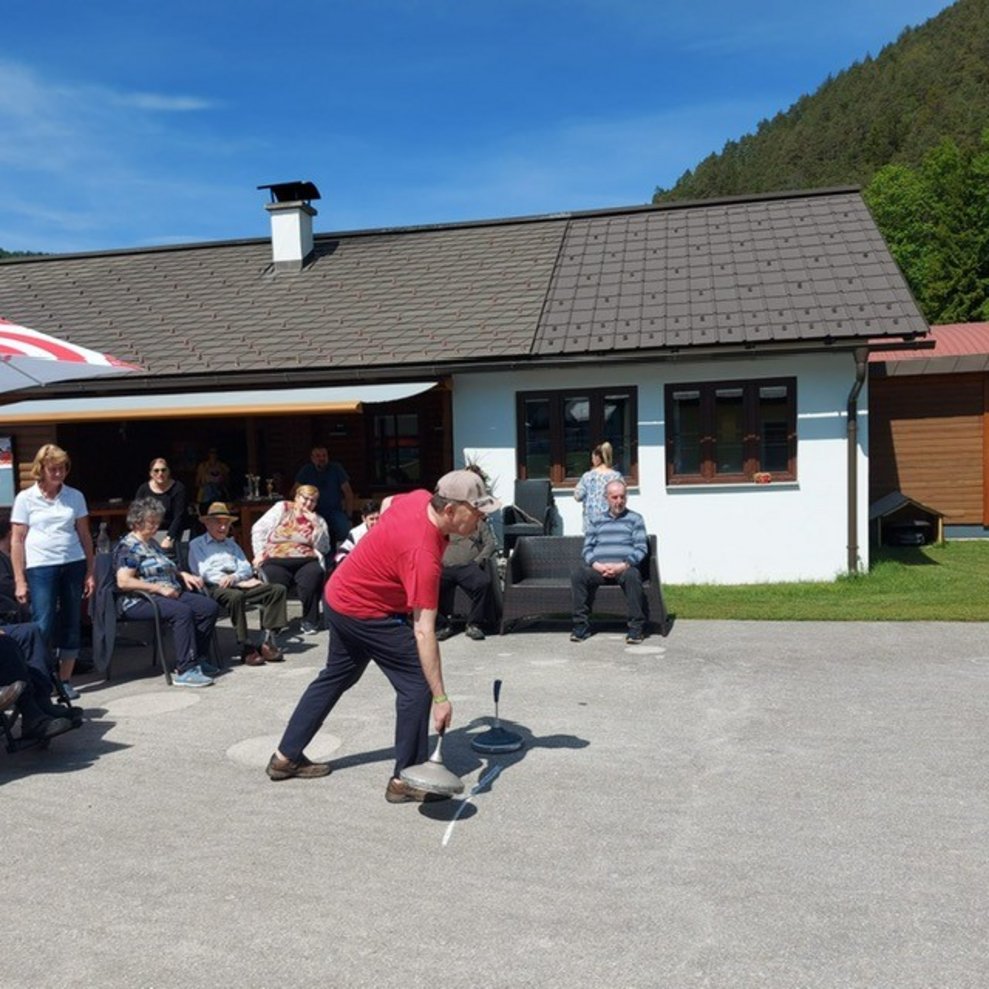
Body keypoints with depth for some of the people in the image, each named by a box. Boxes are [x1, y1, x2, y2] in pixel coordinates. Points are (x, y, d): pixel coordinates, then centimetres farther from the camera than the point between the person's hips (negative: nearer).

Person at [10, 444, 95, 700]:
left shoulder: (75, 497, 7)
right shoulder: (25, 498, 1)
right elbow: (17, 541, 1)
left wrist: (90, 572, 7)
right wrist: (19, 581, -3)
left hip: (73, 565, 3)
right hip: (41, 568, -3)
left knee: (72, 625, 6)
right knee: (43, 628, -7)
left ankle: (65, 680, 17)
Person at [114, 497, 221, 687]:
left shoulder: (152, 543, 23)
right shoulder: (128, 546, -7)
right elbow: (123, 582, -19)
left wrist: (183, 575, 16)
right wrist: (159, 588, -20)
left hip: (169, 594, 9)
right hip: (140, 601, -9)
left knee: (210, 606, -9)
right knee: (182, 612, -35)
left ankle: (197, 658, -4)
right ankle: (185, 670, -35)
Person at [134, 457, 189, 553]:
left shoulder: (178, 488, -4)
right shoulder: (144, 489, 5)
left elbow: (179, 517, -11)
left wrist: (169, 539, -23)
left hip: (171, 532, -3)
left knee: (166, 548, -23)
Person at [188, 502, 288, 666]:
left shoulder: (231, 544, 30)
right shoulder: (196, 545, 12)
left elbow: (246, 567, 16)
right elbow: (204, 572, -4)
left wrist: (234, 577, -11)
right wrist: (240, 582, -9)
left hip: (239, 584, 6)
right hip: (215, 587, -6)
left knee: (278, 589, -15)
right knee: (236, 596, -40)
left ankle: (267, 640, -23)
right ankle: (246, 648, -35)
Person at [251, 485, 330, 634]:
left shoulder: (317, 520, 16)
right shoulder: (282, 508, 10)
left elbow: (323, 549, 5)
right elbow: (259, 529, 6)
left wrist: (317, 526, -5)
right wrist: (259, 553, -4)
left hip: (306, 561, 1)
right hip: (277, 560, -1)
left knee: (314, 574, -29)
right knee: (275, 581, -29)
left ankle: (309, 621, -12)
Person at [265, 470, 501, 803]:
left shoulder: (419, 498, -10)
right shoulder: (424, 554, -34)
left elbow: (389, 503, 15)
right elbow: (423, 632, -35)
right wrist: (440, 698, -34)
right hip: (366, 613, -10)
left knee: (336, 676, 23)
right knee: (418, 682, -7)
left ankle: (286, 757, 36)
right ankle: (405, 780, 2)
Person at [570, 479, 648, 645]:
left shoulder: (635, 519, 14)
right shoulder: (597, 521, 21)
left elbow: (641, 548, 3)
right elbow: (587, 548, 13)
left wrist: (623, 565, -14)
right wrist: (597, 565, -9)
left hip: (625, 567, -2)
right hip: (599, 568, 2)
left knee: (632, 575, -38)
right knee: (577, 575, -28)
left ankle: (636, 627, -29)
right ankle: (581, 625, -20)